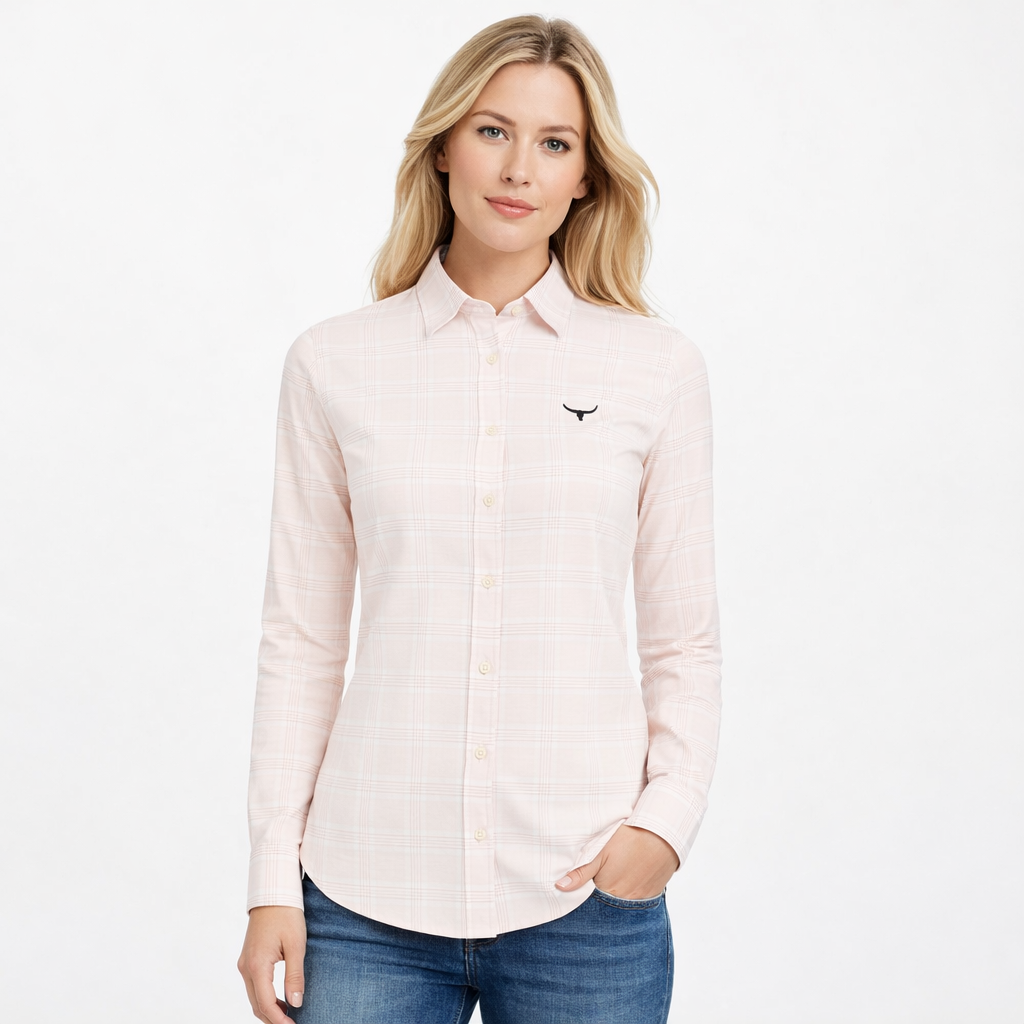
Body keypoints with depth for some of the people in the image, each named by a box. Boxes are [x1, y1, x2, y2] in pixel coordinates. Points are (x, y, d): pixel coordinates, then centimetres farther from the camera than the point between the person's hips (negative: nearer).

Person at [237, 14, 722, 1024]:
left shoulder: (657, 367, 2)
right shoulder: (333, 363, 3)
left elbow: (685, 643, 6)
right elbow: (302, 640, 4)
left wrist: (667, 819, -8)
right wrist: (274, 877, 2)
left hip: (586, 900, 0)